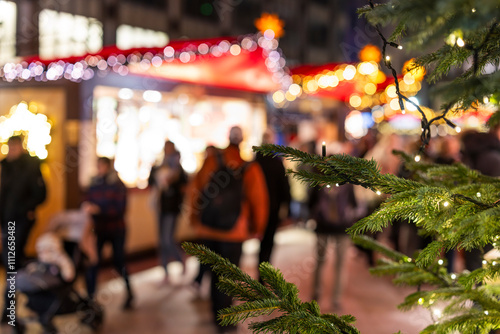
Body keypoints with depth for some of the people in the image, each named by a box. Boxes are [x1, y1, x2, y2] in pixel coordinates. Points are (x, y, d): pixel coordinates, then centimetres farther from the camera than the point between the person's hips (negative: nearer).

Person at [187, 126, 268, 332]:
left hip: (208, 229, 3)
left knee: (215, 272, 18)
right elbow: (259, 201, -8)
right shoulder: (250, 169, -10)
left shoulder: (210, 162, -5)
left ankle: (217, 314, 31)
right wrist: (257, 228, 7)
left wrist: (196, 218, 13)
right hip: (234, 232, -3)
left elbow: (195, 190, -1)